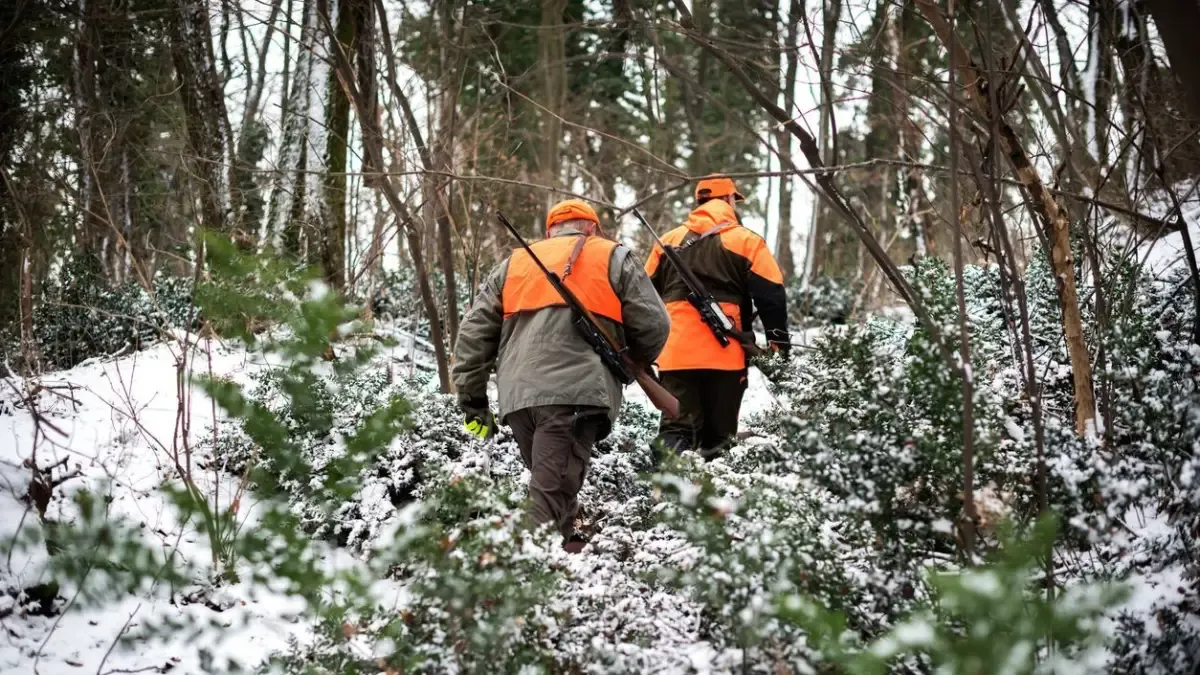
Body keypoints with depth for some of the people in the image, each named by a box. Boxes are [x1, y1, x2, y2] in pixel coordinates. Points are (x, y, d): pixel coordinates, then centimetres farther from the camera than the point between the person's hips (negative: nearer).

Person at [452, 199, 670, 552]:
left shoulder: (513, 264, 25)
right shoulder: (613, 259, 14)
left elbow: (474, 331, 18)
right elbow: (652, 325, 9)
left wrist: (471, 396, 19)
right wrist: (633, 363, 28)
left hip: (517, 394, 4)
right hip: (576, 392, -4)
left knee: (550, 484, 21)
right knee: (551, 494, -12)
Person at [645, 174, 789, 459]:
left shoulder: (668, 241, 15)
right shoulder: (746, 241, 3)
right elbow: (771, 296, -3)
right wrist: (779, 344, 4)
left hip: (675, 352, 3)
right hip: (724, 353, -3)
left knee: (676, 428, -1)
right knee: (718, 436, 7)